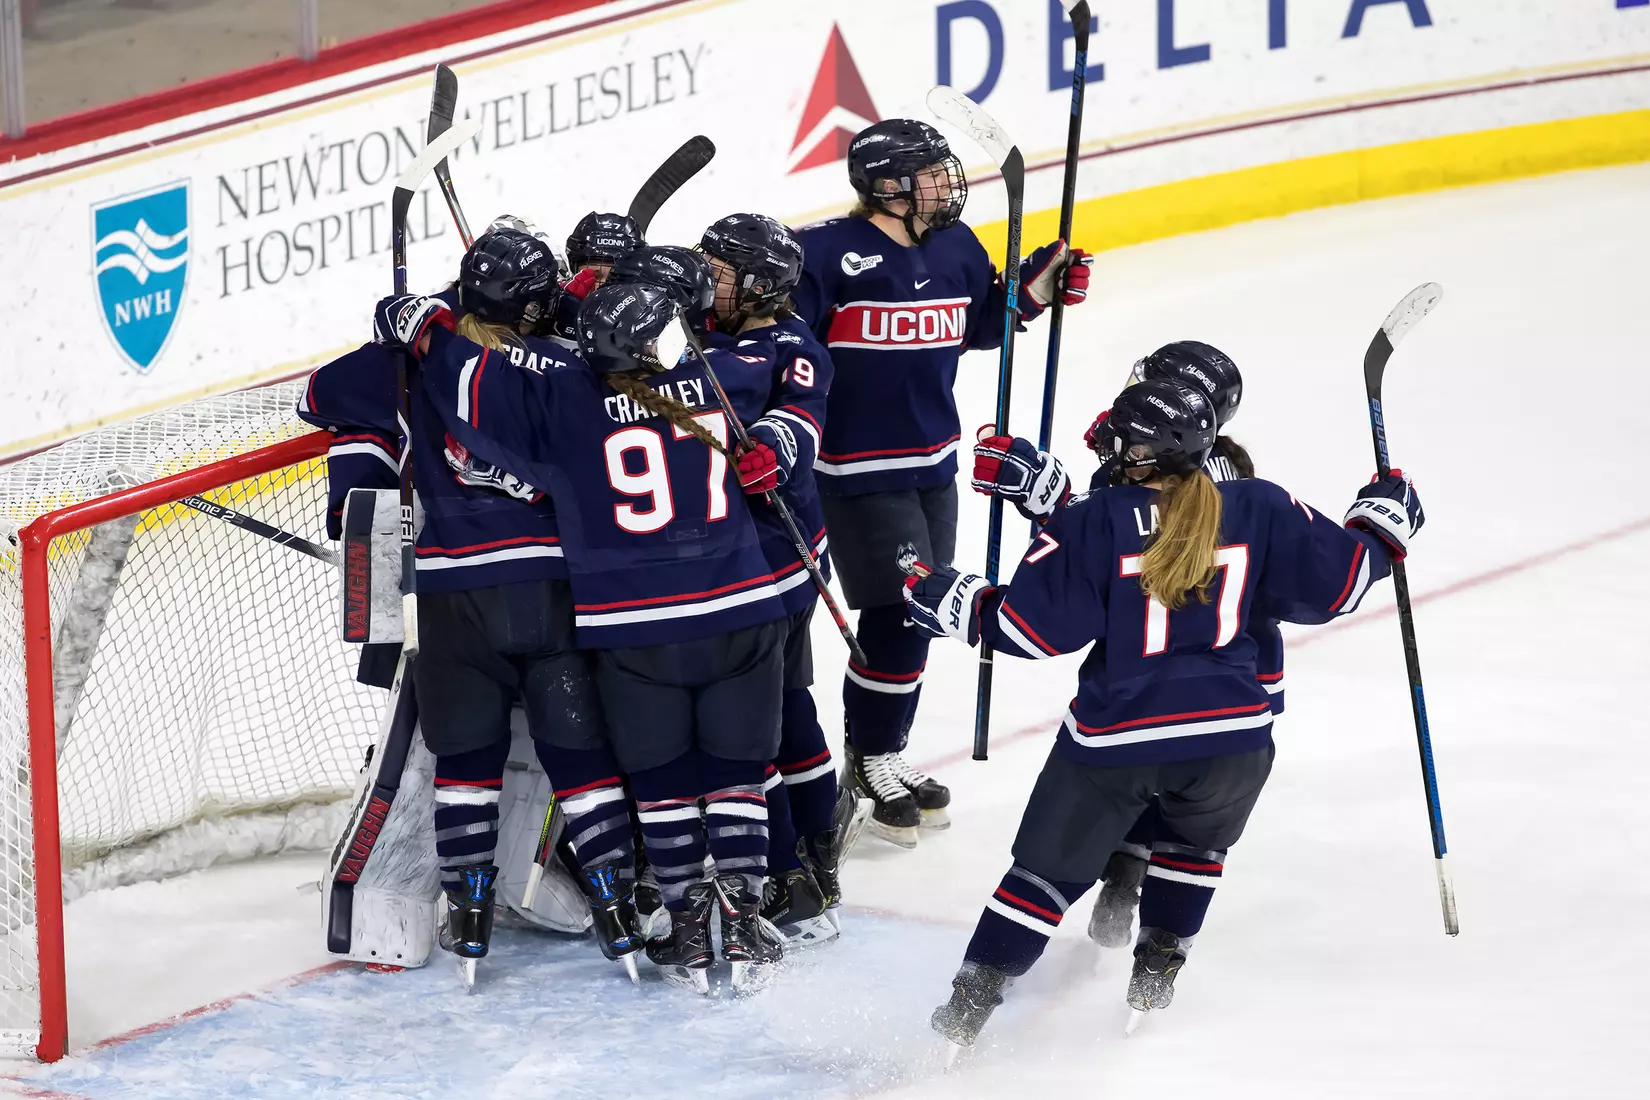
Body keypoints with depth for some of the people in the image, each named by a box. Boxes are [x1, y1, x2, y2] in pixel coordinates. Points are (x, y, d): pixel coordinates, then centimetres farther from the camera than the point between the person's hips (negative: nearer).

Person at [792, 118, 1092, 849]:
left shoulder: (956, 248, 5)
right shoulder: (829, 253, -18)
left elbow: (979, 325, 20)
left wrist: (1037, 285, 6)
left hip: (932, 462, 8)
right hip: (857, 466, -8)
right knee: (899, 611, -9)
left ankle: (883, 755, 31)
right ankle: (869, 764, 8)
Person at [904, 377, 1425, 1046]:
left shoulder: (1096, 522, -8)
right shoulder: (1258, 510, -1)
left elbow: (1027, 627, -10)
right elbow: (1335, 582, 7)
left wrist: (944, 598, 4)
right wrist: (1384, 518, 25)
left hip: (1113, 737, -2)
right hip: (1229, 735, 2)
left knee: (1052, 865, 10)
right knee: (1195, 842, 31)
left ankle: (968, 1005, 6)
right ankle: (1154, 976, 28)